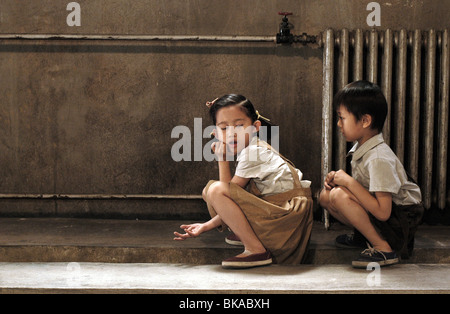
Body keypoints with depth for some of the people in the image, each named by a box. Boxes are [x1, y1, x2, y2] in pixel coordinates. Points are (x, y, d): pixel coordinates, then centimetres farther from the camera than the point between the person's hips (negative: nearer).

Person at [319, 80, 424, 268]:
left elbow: (383, 212, -30)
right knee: (325, 196, 1)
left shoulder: (379, 159, -26)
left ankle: (383, 248, -17)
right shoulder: (361, 149, 2)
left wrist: (349, 182, -25)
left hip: (402, 221, -9)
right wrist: (338, 179, -6)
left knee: (339, 195, -26)